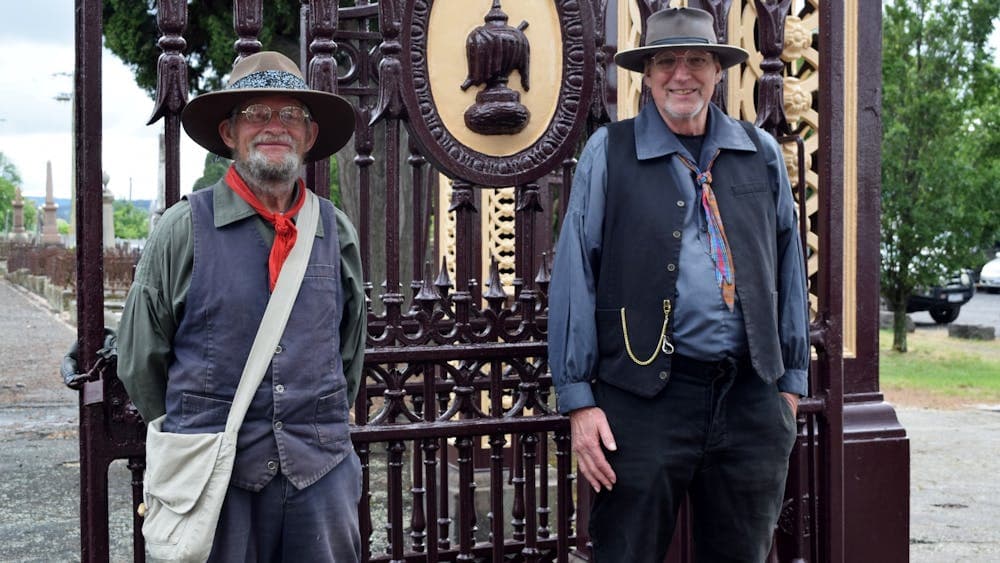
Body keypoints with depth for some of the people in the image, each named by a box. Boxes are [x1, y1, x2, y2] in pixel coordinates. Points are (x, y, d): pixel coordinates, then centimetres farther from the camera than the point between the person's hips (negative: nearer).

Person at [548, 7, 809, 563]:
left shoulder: (761, 154, 10)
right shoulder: (609, 153, 0)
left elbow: (788, 271, 15)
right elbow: (573, 279, -2)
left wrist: (791, 379, 12)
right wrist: (579, 398, -6)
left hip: (752, 397, 3)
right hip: (645, 397, -3)